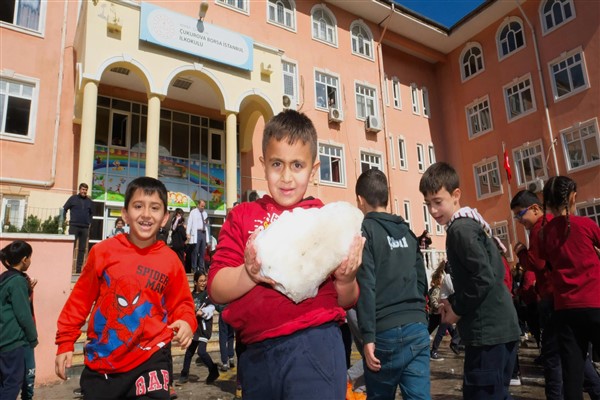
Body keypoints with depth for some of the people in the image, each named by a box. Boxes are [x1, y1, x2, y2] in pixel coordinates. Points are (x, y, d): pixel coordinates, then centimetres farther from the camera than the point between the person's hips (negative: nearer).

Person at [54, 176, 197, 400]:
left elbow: (180, 304, 4)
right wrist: (66, 342, 7)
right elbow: (80, 298, 5)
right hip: (101, 360, 2)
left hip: (149, 358, -1)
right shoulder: (104, 251, -5)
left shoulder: (170, 260, -6)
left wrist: (186, 322, -16)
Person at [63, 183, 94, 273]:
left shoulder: (89, 201, 12)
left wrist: (89, 222, 10)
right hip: (74, 226, -3)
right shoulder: (73, 198, 5)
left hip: (85, 228, 3)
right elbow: (64, 209, 8)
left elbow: (91, 213, 22)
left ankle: (79, 268, 9)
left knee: (82, 249, 4)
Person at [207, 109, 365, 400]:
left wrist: (346, 280, -15)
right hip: (255, 352, 2)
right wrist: (250, 273, -22)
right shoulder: (242, 216, 5)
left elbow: (346, 302, 7)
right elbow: (216, 291, -2)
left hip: (314, 345, -1)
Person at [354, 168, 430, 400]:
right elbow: (422, 281, 16)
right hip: (418, 327, 5)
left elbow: (365, 286, -12)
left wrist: (368, 336, -12)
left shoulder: (364, 230, -4)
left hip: (386, 331, -5)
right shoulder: (406, 231, 13)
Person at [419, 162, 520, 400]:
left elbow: (484, 277, -23)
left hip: (488, 330, -10)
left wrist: (458, 309, -10)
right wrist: (454, 300, 10)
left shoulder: (460, 228, -14)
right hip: (500, 327, 10)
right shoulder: (469, 224, 14)